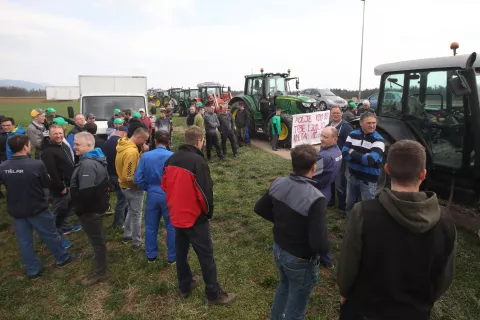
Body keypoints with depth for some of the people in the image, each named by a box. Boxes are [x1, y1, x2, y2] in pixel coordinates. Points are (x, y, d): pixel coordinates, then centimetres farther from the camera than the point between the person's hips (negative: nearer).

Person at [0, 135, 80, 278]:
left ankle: (33, 270, 30)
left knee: (24, 241, 16)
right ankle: (62, 258, 33)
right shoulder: (37, 165, -25)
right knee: (50, 235, 15)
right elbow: (46, 184, -9)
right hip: (37, 208, -4)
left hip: (15, 210, 4)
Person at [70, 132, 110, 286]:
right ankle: (100, 255, 49)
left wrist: (78, 209, -17)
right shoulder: (97, 158, 7)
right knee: (99, 235, 28)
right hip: (99, 204, 10)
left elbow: (85, 192, -33)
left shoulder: (87, 164, -27)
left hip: (91, 209, -10)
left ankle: (100, 272, 16)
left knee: (96, 239, 3)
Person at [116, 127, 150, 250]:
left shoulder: (124, 145, 1)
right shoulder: (132, 151, -29)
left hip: (125, 186, 9)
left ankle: (127, 235, 39)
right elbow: (129, 177, -29)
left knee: (131, 211, 25)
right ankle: (137, 242, 19)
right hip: (133, 188, -9)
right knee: (137, 214, 6)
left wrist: (143, 152, -6)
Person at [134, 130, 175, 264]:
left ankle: (151, 256, 32)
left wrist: (148, 189, 11)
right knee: (172, 227, 12)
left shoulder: (145, 156, -6)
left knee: (151, 227, 18)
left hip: (152, 195, 3)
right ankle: (172, 257, 22)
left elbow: (138, 178, -5)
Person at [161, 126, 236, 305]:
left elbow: (165, 185, 9)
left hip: (176, 215, 7)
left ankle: (185, 286, 37)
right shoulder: (197, 161, -22)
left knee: (181, 251, 20)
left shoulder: (171, 159, 0)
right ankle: (214, 294, 17)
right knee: (206, 255, 5)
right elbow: (205, 192, -21)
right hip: (194, 217, -7)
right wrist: (209, 212, -4)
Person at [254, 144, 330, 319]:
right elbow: (320, 246, -33)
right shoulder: (316, 199, -32)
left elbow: (259, 209, 4)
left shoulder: (277, 184, -12)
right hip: (301, 260, -6)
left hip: (278, 249, 7)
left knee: (284, 286, 35)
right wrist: (324, 248, -11)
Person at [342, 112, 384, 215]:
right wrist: (362, 157, -21)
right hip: (353, 176, 4)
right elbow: (344, 153, -9)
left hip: (368, 179, -4)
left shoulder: (378, 140, -12)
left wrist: (352, 153, -14)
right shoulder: (353, 134, 0)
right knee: (349, 205, 18)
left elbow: (370, 160, -25)